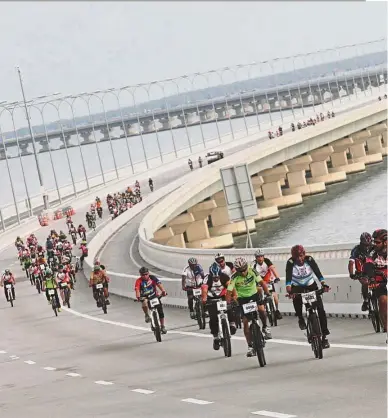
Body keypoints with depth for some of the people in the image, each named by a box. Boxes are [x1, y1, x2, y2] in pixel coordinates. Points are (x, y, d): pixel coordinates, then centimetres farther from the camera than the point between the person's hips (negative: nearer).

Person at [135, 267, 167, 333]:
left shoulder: (152, 278, -12)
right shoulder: (139, 281, -16)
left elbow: (159, 284, -24)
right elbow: (137, 290, -29)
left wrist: (163, 291, -43)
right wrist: (138, 297, -49)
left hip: (154, 295, 2)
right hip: (145, 297, -2)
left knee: (160, 311, -5)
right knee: (144, 303, -38)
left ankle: (162, 327, 12)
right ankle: (146, 315, -11)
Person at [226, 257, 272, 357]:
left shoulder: (252, 272, -19)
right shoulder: (235, 277, -22)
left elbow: (262, 282, -17)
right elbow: (229, 292, -21)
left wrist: (267, 294, -29)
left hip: (254, 294, 1)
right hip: (242, 298, -1)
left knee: (261, 309, -27)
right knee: (245, 321, -7)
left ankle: (265, 327, 3)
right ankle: (250, 346, 0)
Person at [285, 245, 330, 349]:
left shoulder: (309, 259, -21)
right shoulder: (290, 262, -23)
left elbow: (318, 273, -29)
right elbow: (288, 277, -34)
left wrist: (324, 285, -45)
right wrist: (289, 291, -49)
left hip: (311, 285, 1)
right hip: (297, 287, -1)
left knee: (320, 309, -11)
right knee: (296, 298, -35)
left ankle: (324, 335, -5)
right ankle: (300, 318, -6)